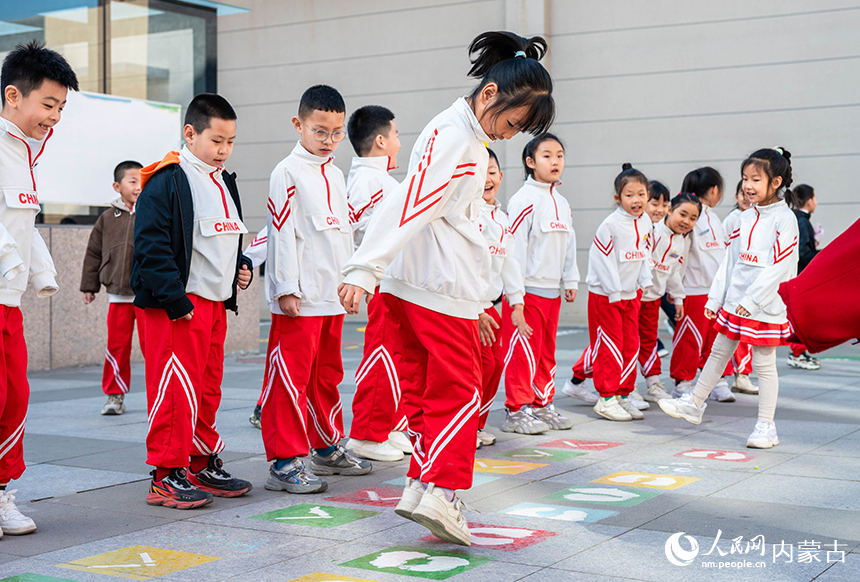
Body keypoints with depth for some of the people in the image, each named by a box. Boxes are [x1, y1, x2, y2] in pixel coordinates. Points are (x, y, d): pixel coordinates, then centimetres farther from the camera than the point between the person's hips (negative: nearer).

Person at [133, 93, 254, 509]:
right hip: (177, 305, -8)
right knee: (176, 387, -7)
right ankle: (167, 475, 1)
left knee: (208, 388, 14)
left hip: (216, 302, 9)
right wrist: (174, 297, -21)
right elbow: (152, 245, -17)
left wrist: (242, 267, 10)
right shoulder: (167, 181, -11)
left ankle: (204, 464, 24)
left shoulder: (224, 184, 17)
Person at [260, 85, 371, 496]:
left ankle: (327, 449, 28)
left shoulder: (335, 174, 16)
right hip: (299, 299, -8)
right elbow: (282, 232, -12)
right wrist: (286, 288, -16)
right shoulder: (287, 172, -7)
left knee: (327, 375, 16)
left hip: (332, 295, 8)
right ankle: (285, 462, -1)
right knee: (291, 378, -6)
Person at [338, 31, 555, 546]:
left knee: (424, 388, 12)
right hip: (441, 290, -10)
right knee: (460, 392, -5)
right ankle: (441, 493, -5)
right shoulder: (451, 134, -14)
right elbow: (409, 203, -24)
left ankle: (422, 486, 19)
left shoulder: (471, 138, 19)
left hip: (414, 286, 10)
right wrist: (364, 270, -31)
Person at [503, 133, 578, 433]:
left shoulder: (562, 203, 14)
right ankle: (517, 410, 3)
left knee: (547, 350, 14)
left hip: (552, 290, 8)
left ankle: (543, 405, 24)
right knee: (524, 351, -5)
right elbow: (514, 243, -15)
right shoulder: (523, 200, -11)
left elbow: (569, 244, 20)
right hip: (527, 289, -8)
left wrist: (570, 280, 15)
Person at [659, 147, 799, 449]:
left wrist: (751, 300, -21)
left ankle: (766, 426, 9)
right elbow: (730, 260, 12)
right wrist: (715, 298, 10)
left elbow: (777, 266, -18)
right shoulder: (747, 217, 10)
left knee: (764, 364, 1)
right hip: (735, 301, 7)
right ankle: (694, 404, 27)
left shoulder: (784, 219, -12)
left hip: (766, 305, -7)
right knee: (718, 353, 15)